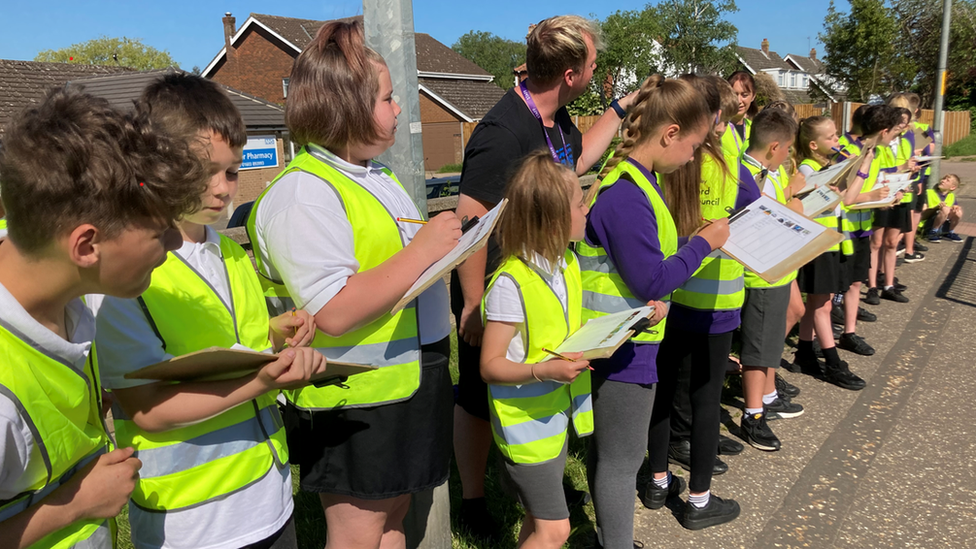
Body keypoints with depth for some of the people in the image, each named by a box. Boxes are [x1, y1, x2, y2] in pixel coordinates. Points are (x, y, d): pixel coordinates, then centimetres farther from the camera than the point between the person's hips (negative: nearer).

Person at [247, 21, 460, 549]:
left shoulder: (379, 176, 13)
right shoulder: (304, 193, -19)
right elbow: (334, 313, -27)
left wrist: (445, 245, 7)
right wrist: (422, 251, -25)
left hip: (407, 385, 9)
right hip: (352, 402, -9)